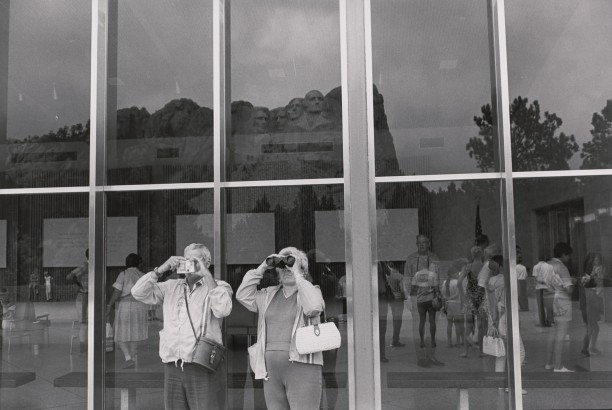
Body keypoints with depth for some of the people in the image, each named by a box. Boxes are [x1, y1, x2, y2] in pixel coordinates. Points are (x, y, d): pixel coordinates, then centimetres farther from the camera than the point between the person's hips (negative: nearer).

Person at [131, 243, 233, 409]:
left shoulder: (218, 287, 4)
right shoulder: (170, 287, 15)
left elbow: (222, 309, -16)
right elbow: (138, 293, 7)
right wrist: (161, 269, -3)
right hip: (172, 369, 4)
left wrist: (206, 274, -13)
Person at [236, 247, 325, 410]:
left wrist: (297, 274, -13)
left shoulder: (312, 291, 4)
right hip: (271, 370, 5)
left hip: (302, 367, -5)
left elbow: (314, 307, -18)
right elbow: (243, 295, 9)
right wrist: (261, 268, 4)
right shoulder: (269, 295, 18)